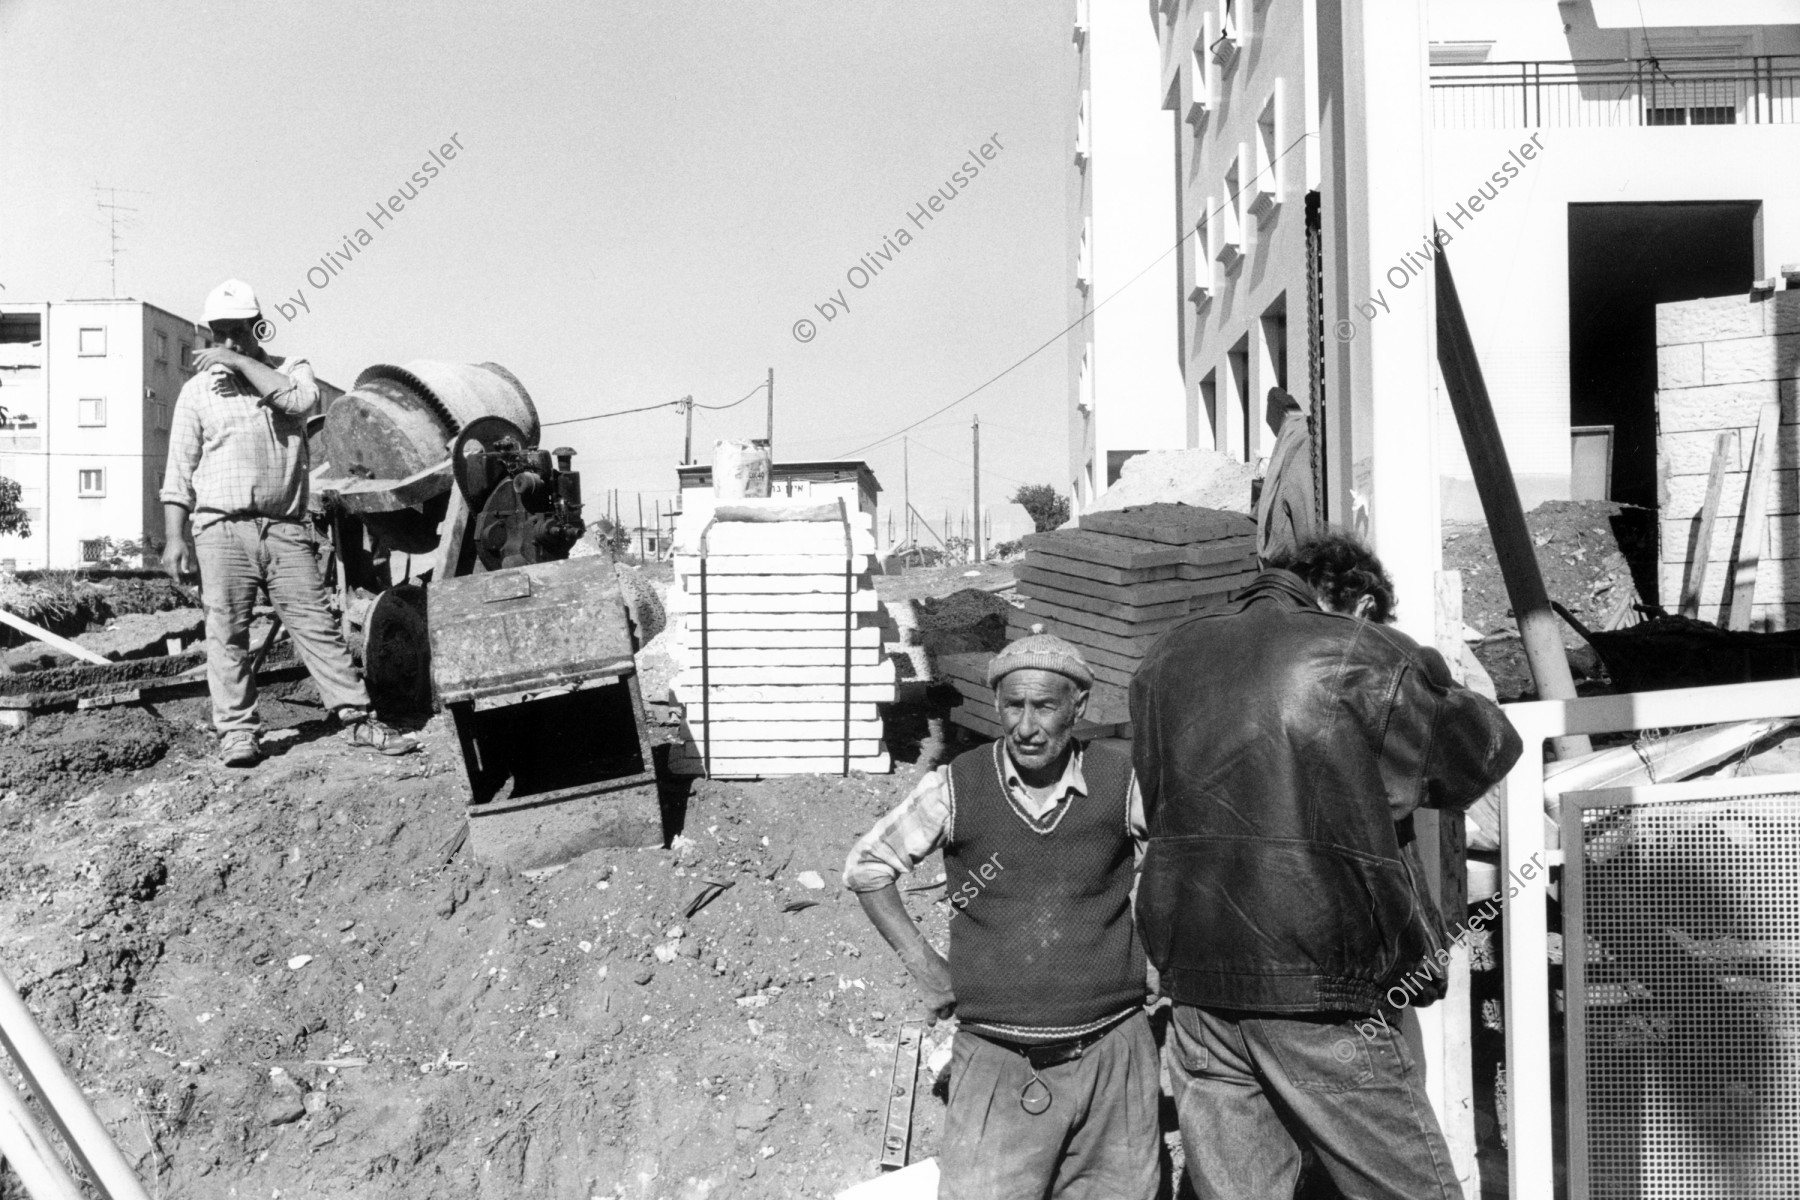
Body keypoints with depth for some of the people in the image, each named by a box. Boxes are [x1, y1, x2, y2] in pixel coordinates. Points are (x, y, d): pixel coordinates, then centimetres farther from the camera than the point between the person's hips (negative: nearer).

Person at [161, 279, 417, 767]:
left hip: (285, 528, 0)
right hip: (222, 528, 0)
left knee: (316, 624, -1)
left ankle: (357, 718, 1)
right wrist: (175, 537, 0)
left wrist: (241, 361, -8)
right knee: (227, 631, -1)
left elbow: (300, 399, -12)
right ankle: (237, 730, 7)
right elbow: (179, 472, 8)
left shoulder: (290, 369, 14)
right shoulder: (197, 390, 12)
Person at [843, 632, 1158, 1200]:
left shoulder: (1120, 781, -4)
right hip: (999, 1065, -1)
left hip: (1112, 1057, 1)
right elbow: (866, 868, 8)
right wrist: (923, 966, 2)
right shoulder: (955, 788, -5)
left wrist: (1159, 952, 5)